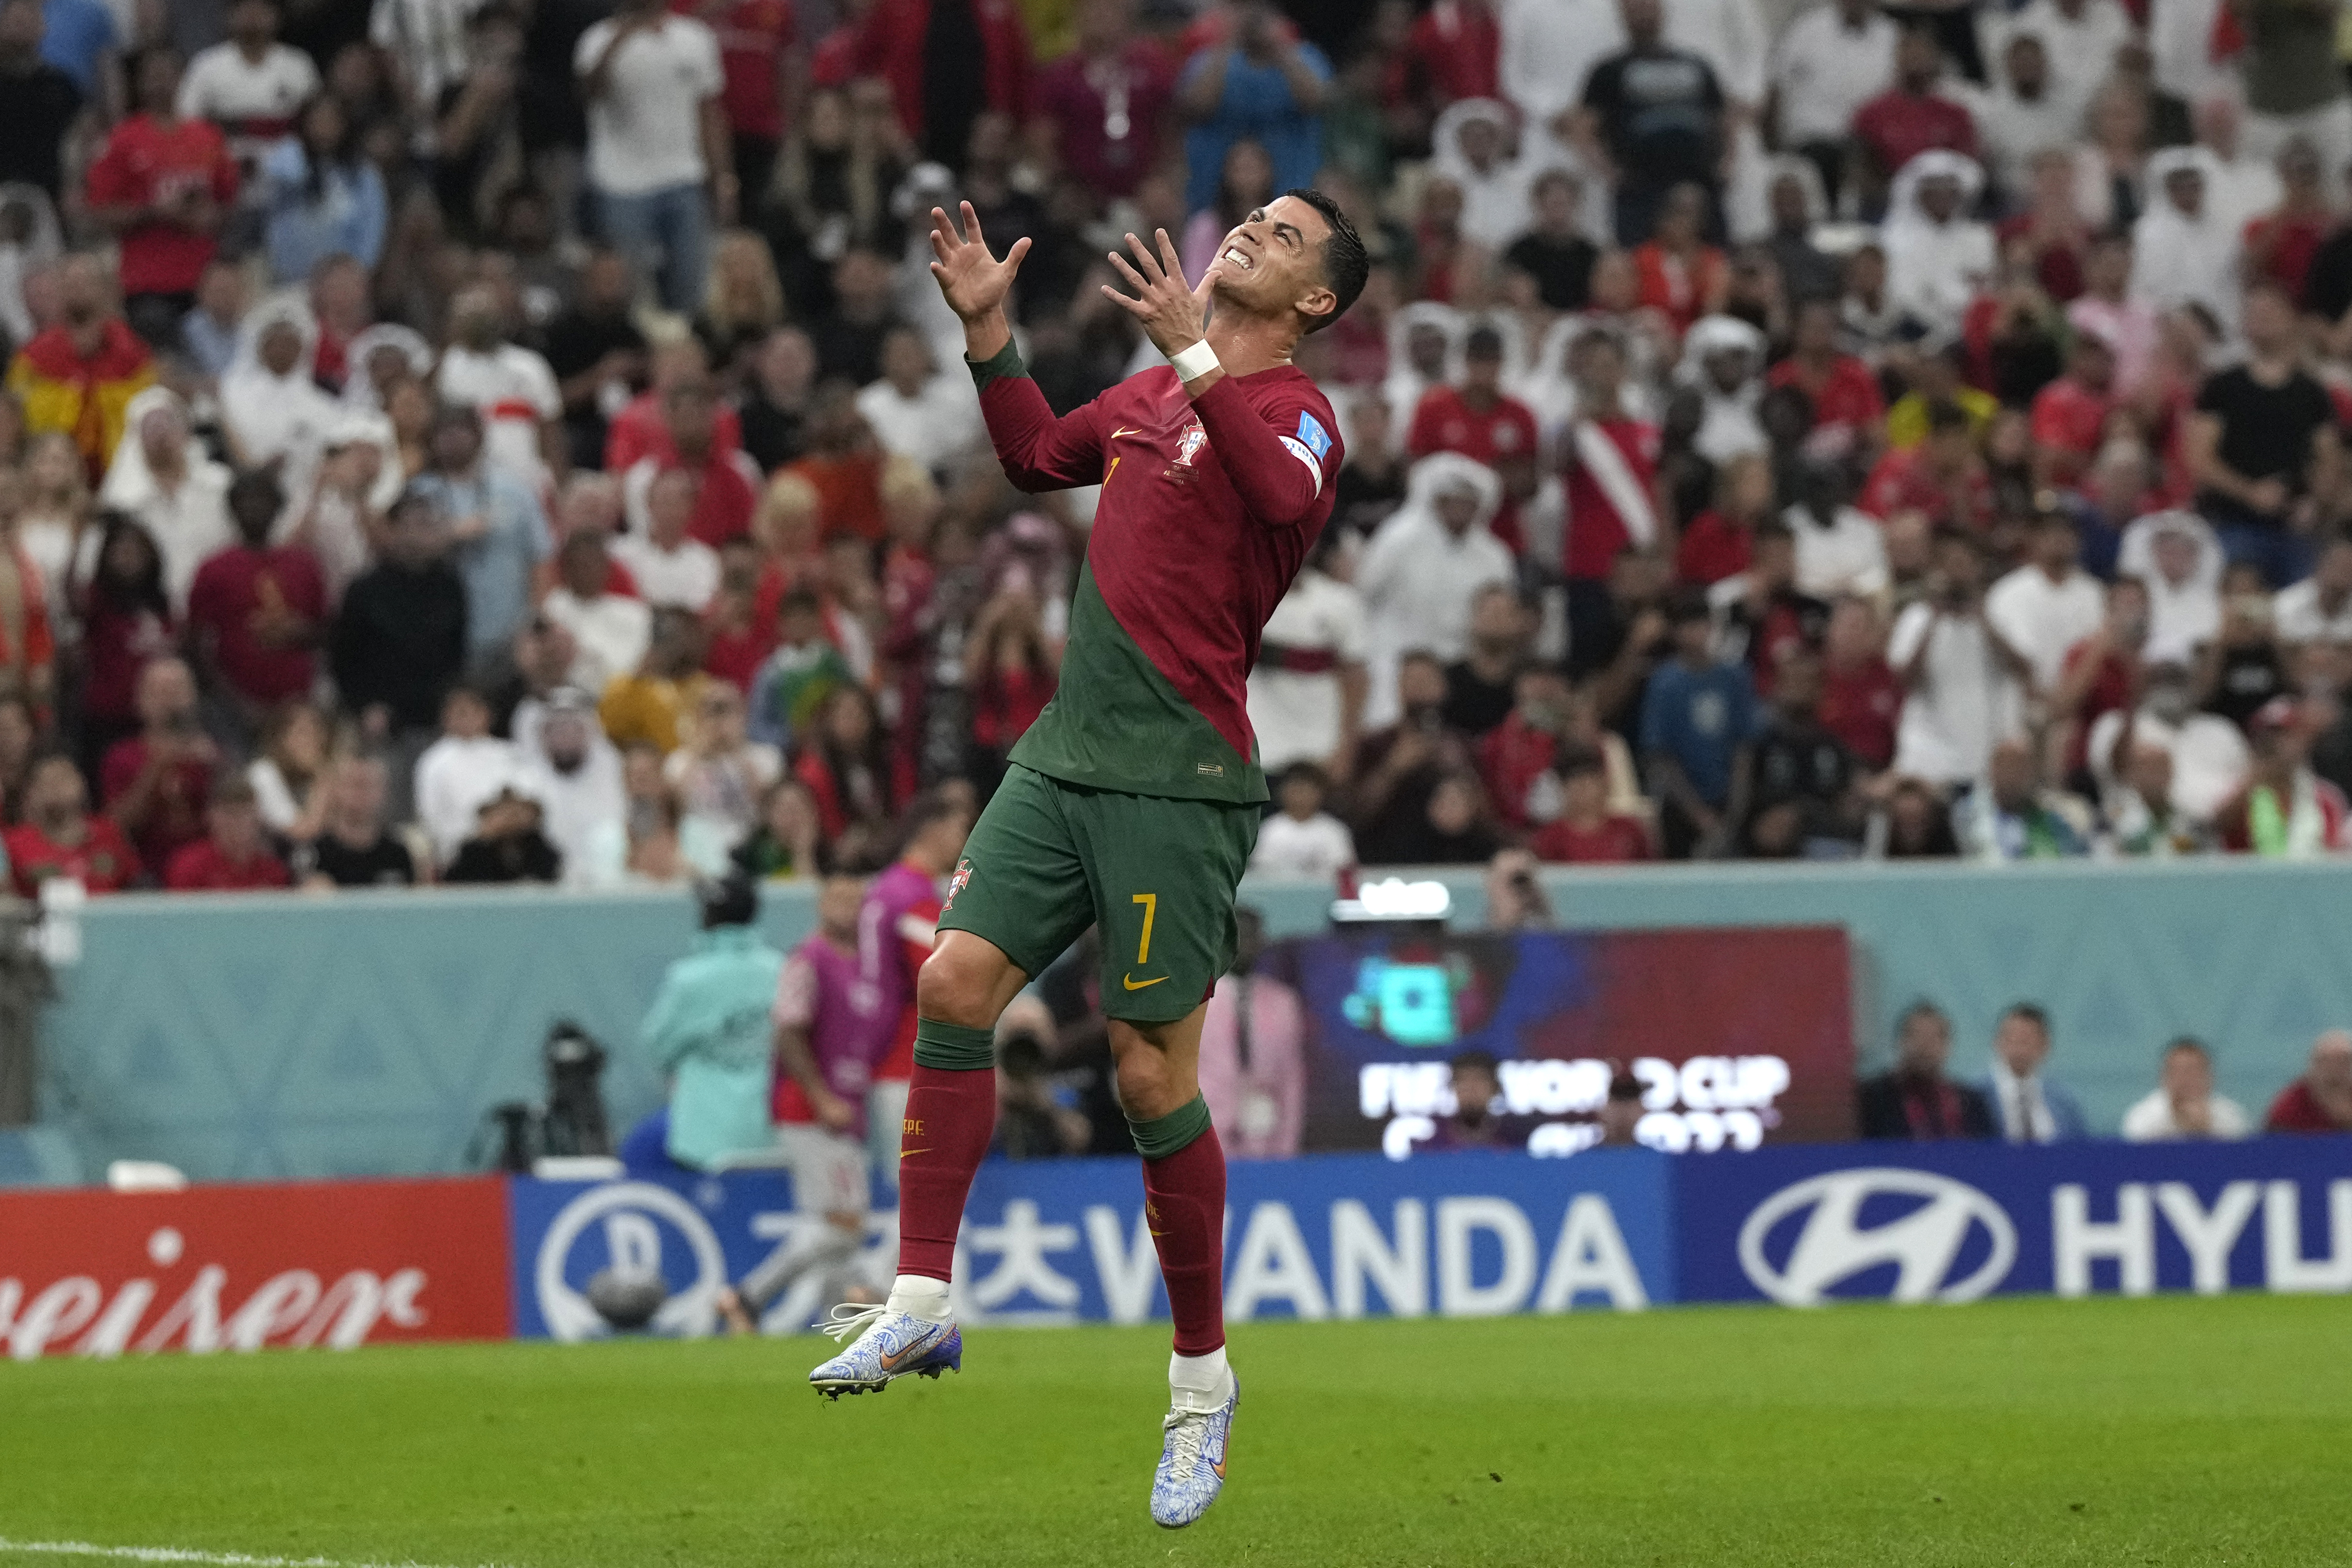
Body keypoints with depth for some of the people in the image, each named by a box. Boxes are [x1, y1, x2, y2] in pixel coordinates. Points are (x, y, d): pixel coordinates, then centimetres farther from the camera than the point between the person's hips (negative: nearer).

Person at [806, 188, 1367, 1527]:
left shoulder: (1295, 411, -6)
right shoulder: (1153, 392, 17)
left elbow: (1285, 496, -30)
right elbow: (1042, 455, 35)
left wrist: (1195, 357, -33)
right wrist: (987, 329, 25)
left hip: (1180, 778, -7)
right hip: (1066, 753, 7)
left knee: (1153, 1071, -5)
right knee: (957, 979, -7)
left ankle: (1204, 1376, 9)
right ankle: (924, 1304, -1)